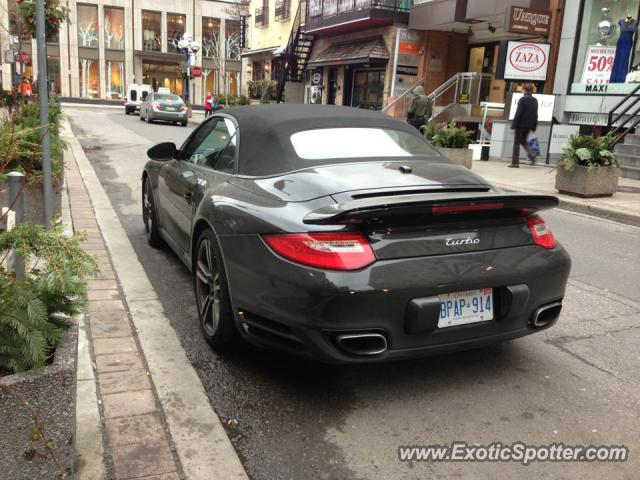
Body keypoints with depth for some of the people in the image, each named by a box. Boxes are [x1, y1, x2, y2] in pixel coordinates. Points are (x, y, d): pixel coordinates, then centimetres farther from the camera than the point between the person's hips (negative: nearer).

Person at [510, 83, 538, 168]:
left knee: (516, 143, 3)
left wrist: (513, 126, -14)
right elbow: (535, 115, 11)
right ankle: (532, 155, 2)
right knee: (523, 140, 24)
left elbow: (518, 113, -16)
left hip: (521, 124, -6)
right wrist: (534, 127, 16)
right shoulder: (535, 100, 8)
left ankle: (515, 162, 4)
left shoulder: (522, 100, -12)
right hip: (529, 125, 6)